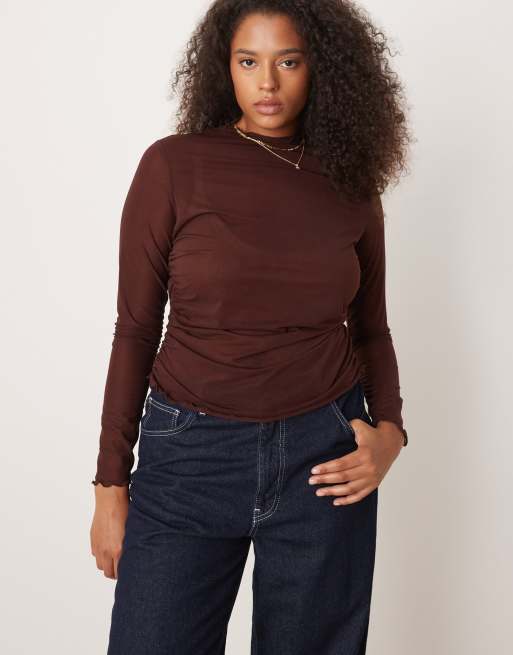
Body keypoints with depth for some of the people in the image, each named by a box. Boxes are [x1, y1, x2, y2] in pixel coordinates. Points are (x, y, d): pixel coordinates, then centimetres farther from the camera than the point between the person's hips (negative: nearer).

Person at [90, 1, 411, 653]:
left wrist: (389, 432, -7)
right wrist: (111, 485, -1)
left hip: (323, 457, 2)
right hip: (190, 455, -1)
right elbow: (136, 330, -2)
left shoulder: (350, 183, 2)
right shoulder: (174, 166, -5)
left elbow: (370, 329, 11)